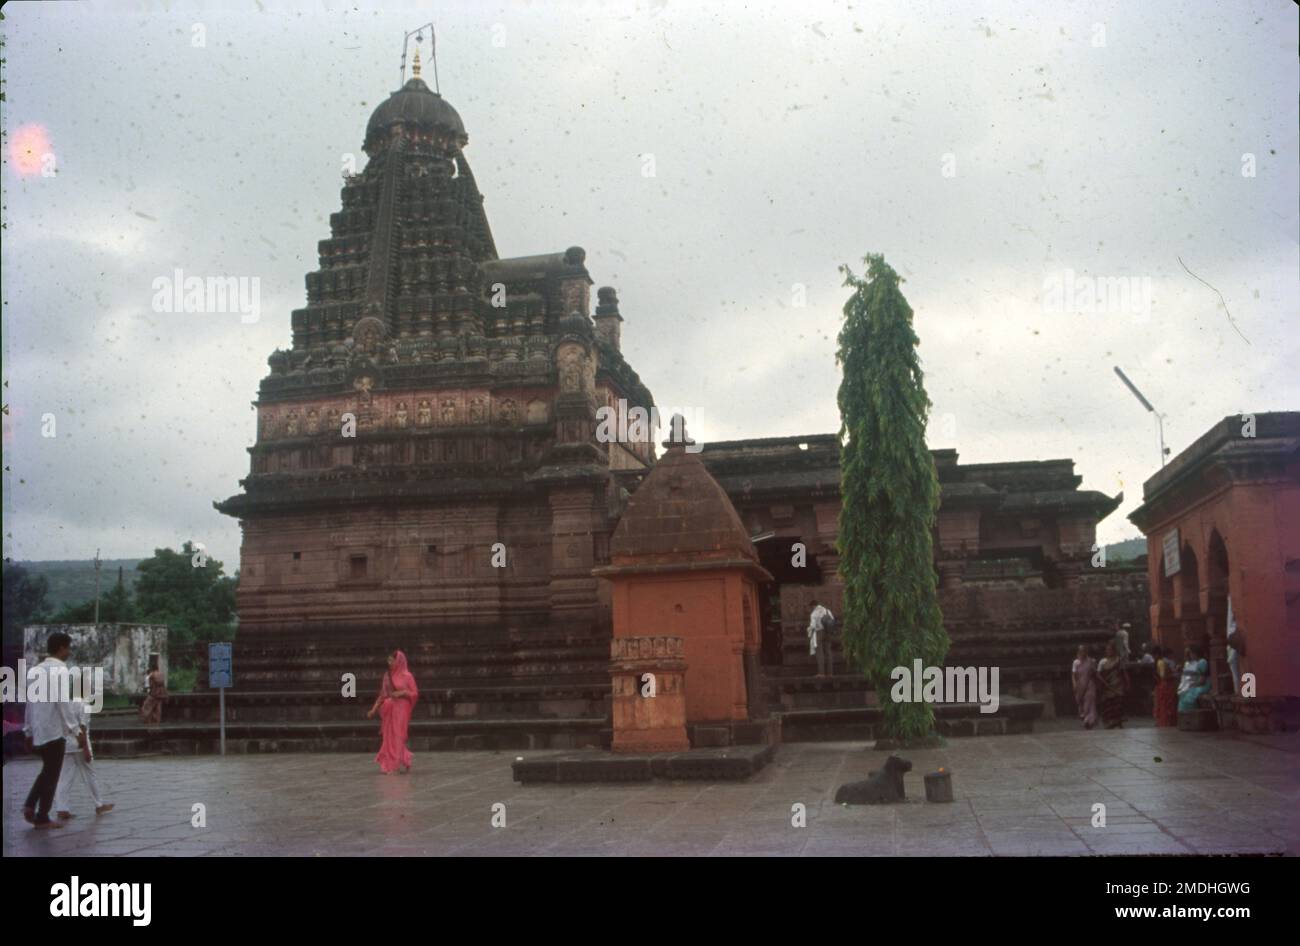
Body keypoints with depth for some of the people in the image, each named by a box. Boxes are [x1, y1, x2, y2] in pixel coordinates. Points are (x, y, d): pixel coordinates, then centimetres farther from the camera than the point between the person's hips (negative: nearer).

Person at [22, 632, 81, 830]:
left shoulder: (36, 670, 9)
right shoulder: (60, 670, -15)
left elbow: (30, 701, 13)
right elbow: (63, 703, -18)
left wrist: (28, 730, 19)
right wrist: (76, 730, -12)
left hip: (38, 730, 8)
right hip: (54, 730, -8)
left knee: (47, 771, 21)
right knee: (51, 775, 3)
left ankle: (30, 805, 8)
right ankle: (42, 818, 9)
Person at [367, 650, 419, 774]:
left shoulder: (407, 676, -5)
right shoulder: (387, 676, 9)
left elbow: (415, 693, -4)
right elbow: (382, 694, 12)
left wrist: (402, 693, -19)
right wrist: (374, 709, 8)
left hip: (401, 709, -5)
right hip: (389, 710, 5)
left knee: (399, 736, -7)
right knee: (389, 737, 3)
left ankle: (403, 763, 0)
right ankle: (389, 765, 11)